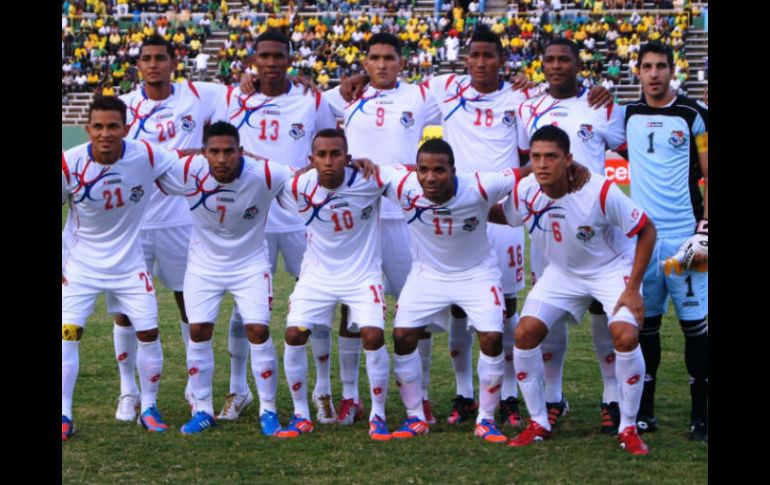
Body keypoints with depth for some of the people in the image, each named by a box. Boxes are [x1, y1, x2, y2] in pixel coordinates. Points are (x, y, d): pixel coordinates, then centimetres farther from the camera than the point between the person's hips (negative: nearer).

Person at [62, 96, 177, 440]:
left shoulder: (146, 156, -17)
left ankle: (148, 408, 20)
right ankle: (63, 415, -2)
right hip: (80, 265, -1)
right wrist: (60, 263, -5)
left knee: (148, 333, 2)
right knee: (68, 333, -11)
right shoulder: (69, 164, -19)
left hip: (130, 264, 1)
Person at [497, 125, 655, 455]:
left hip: (612, 269, -4)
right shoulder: (523, 193, -20)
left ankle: (628, 429, -5)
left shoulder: (601, 192, -31)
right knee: (525, 333, -10)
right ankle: (538, 424, 7)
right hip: (561, 272, 4)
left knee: (626, 336, -24)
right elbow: (503, 216, 5)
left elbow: (647, 231, -19)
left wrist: (633, 289, -20)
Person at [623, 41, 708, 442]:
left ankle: (700, 413, 3)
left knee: (695, 322, -3)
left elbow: (708, 174, -2)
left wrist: (706, 224, -10)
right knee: (645, 321, 7)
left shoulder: (693, 115, -2)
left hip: (683, 235, -4)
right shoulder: (628, 115, 9)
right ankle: (645, 410, 15)